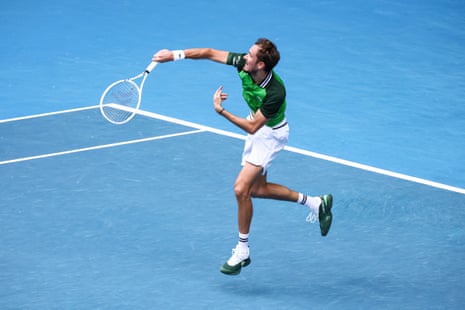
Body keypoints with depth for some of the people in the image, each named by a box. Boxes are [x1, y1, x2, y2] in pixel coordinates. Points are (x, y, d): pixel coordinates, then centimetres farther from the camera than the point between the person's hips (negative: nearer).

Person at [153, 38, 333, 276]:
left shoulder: (275, 93, -38)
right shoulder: (243, 64, -22)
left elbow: (252, 127, -32)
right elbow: (210, 53, -12)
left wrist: (221, 111, -36)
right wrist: (175, 55, -19)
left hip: (271, 134, -8)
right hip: (257, 126, 8)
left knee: (241, 188, -16)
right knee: (256, 189, 19)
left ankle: (242, 251, -1)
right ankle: (315, 203, 33)